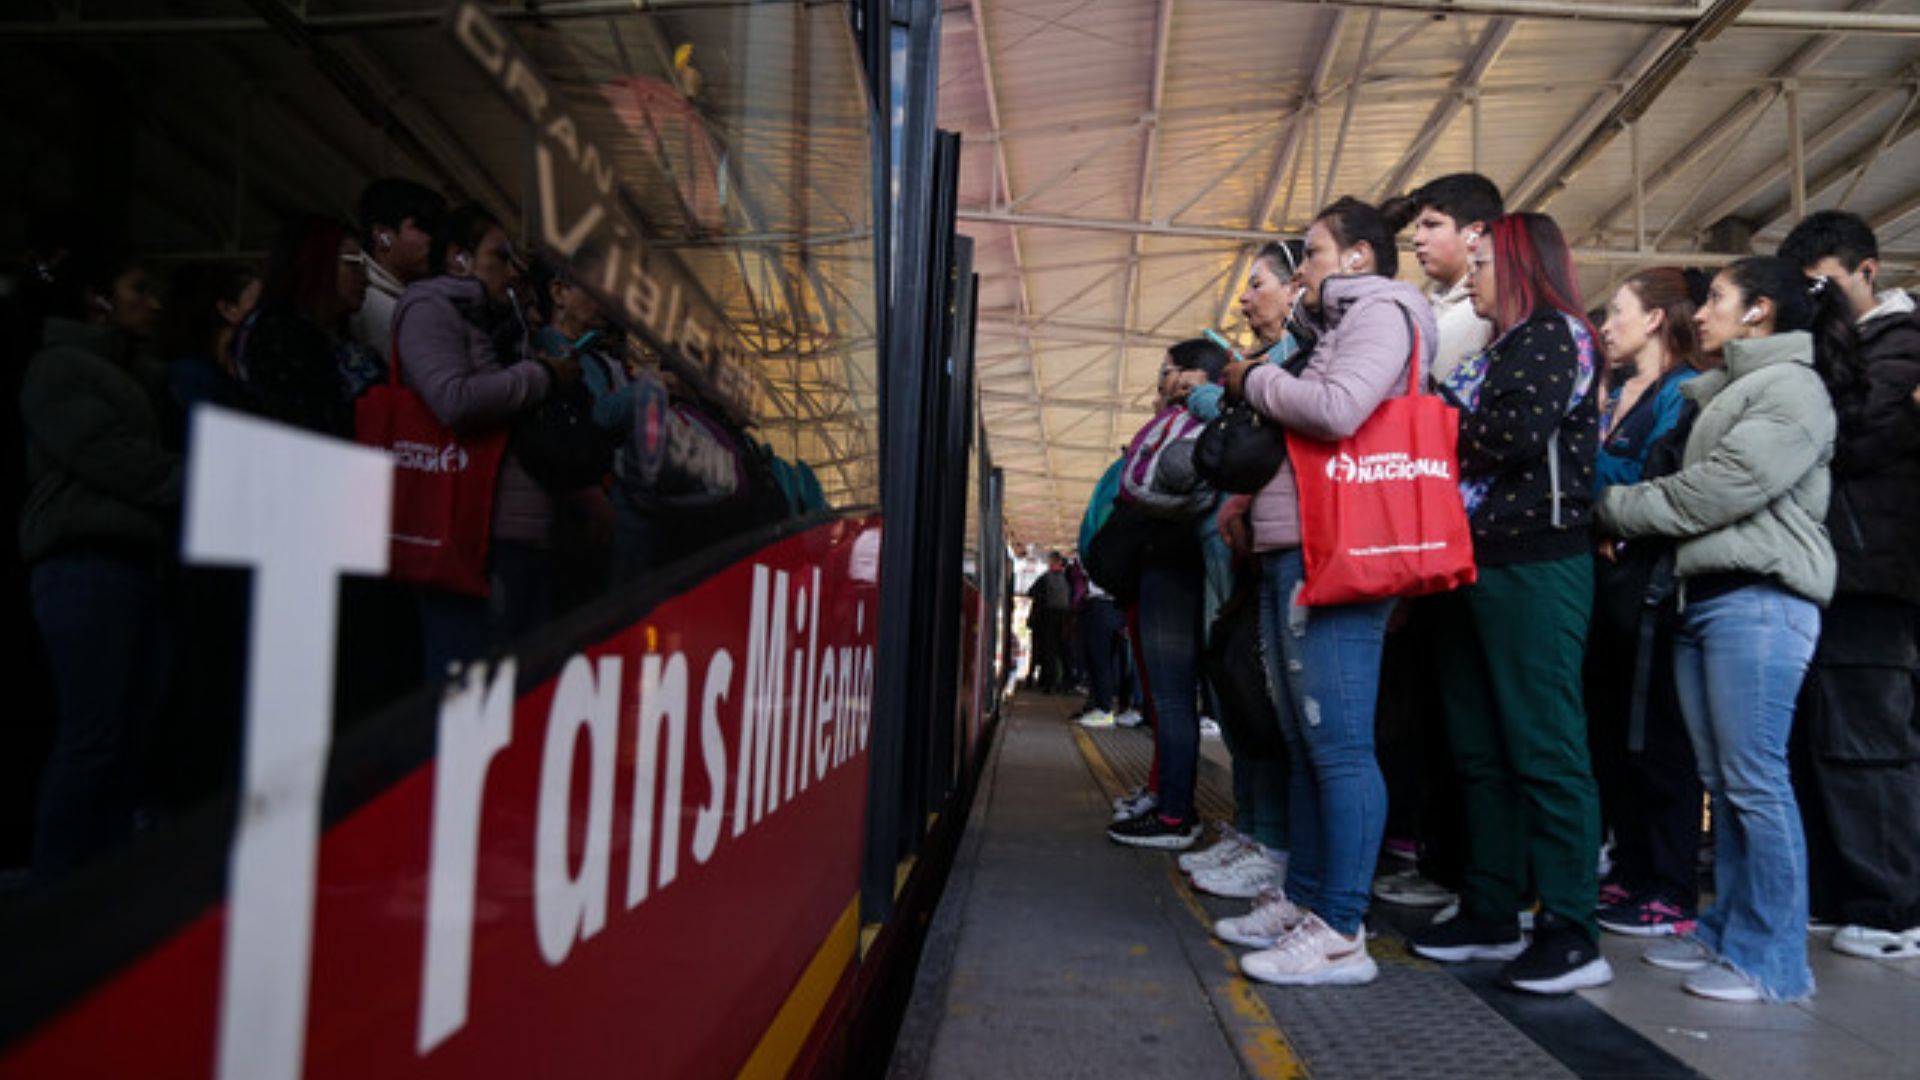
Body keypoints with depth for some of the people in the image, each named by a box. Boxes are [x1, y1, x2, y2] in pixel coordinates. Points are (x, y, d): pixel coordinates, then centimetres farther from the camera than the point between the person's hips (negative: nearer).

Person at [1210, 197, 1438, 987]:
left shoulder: (1381, 311, -2)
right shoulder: (1337, 329, 26)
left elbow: (1337, 410, -20)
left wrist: (1255, 380, -5)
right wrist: (1250, 497, 12)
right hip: (1289, 555, 10)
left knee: (1338, 746, -8)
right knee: (1304, 744, 13)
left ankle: (1341, 934, -4)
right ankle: (1303, 902, 22)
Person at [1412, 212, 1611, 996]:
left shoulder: (1557, 335, -3)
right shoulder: (1498, 350, 22)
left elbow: (1517, 433, -18)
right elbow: (1460, 444, 18)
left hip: (1536, 566, -9)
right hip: (1480, 565, 9)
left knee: (1544, 748, -7)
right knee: (1481, 749, 10)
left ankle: (1570, 932, 0)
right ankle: (1491, 914, 19)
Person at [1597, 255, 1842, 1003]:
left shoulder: (1792, 389, -6)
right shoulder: (1724, 389, 22)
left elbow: (1715, 491, -14)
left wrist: (1612, 508, -4)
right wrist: (1617, 507, 0)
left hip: (1760, 599, -9)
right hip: (1703, 596, 9)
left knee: (1756, 781, -7)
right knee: (1722, 781, 11)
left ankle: (1774, 961, 1)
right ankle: (1726, 932, 19)